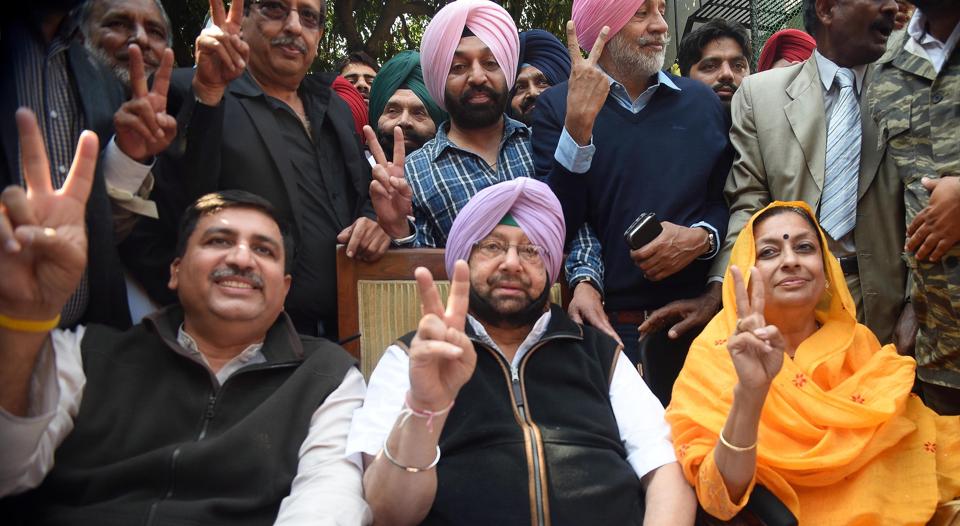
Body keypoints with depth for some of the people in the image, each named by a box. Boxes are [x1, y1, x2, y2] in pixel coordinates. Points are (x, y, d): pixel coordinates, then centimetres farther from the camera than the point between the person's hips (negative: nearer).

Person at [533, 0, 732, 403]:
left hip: (691, 319, 3)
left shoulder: (701, 101, 10)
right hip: (603, 324, -2)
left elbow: (731, 200, 11)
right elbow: (558, 220, -9)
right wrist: (579, 124, -18)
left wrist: (702, 238, -10)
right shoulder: (559, 106, 1)